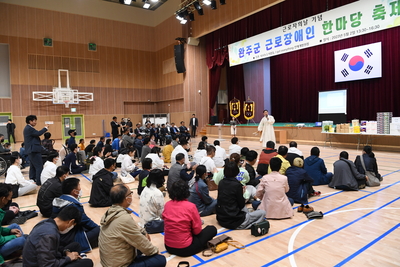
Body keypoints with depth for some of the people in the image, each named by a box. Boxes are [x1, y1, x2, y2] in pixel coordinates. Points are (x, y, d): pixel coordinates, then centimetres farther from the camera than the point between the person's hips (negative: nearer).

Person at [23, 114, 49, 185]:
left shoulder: (28, 128, 18)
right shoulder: (29, 128, -15)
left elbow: (36, 134, 16)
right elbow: (38, 133, -25)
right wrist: (45, 128, -13)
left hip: (31, 151, 11)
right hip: (34, 150, -11)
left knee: (33, 167, 16)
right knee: (39, 167, -8)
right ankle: (39, 181, -6)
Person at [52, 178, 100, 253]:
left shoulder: (59, 200, 3)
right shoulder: (74, 205, -23)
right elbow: (85, 221, -11)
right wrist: (97, 227, 7)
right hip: (69, 240, -9)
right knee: (99, 230, -10)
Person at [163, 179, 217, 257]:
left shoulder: (167, 205, -5)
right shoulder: (190, 206, -19)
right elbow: (197, 230, -11)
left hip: (168, 247, 6)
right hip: (185, 249, -5)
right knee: (212, 229, 9)